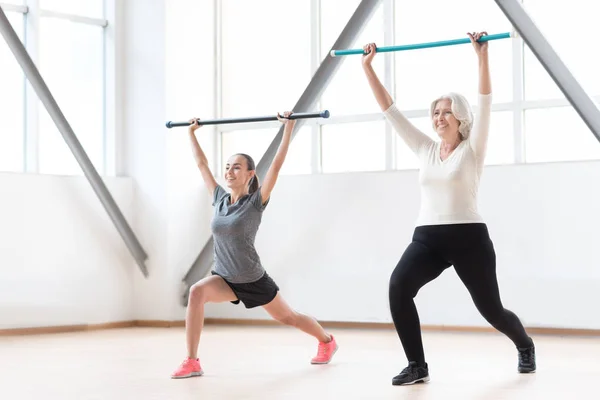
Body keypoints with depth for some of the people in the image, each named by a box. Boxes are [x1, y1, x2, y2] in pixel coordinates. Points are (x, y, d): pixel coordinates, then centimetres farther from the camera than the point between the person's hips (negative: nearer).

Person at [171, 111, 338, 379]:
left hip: (253, 280, -3)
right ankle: (191, 362, -28)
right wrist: (192, 133, 14)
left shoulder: (256, 202, -14)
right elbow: (201, 164, 8)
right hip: (224, 277, 3)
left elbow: (276, 165, -22)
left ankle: (327, 341, 48)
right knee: (197, 291, -29)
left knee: (288, 317, 16)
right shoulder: (219, 199, -1)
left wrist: (288, 128, -26)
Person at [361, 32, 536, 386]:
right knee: (398, 287, -25)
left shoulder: (473, 150, -1)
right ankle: (417, 366, -16)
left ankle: (525, 346, 43)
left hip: (468, 237, -4)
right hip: (427, 237, 4)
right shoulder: (426, 150, 12)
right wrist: (368, 67, 8)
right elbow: (391, 111, 12)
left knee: (491, 309, 8)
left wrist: (482, 54, -22)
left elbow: (485, 103, -13)